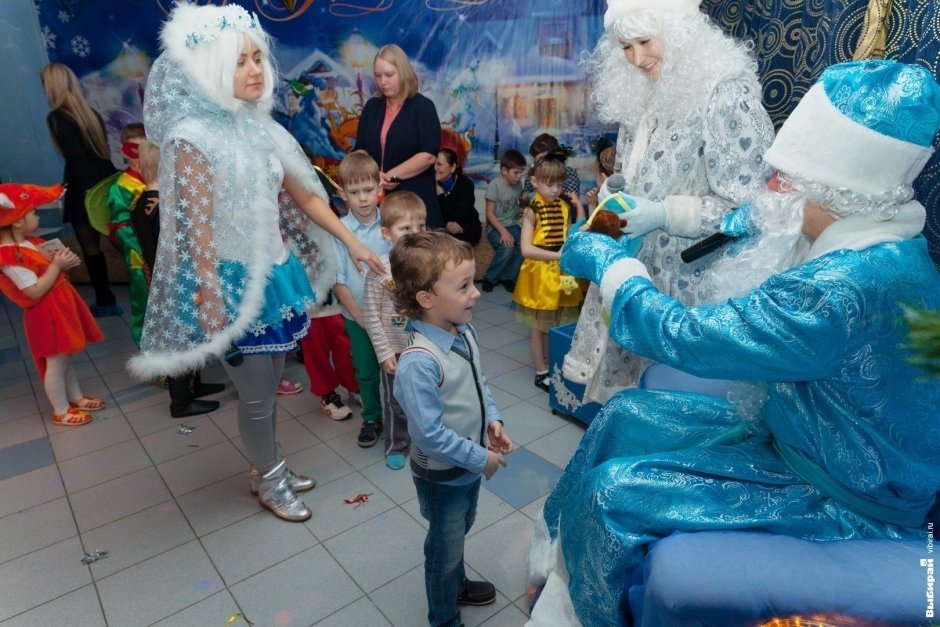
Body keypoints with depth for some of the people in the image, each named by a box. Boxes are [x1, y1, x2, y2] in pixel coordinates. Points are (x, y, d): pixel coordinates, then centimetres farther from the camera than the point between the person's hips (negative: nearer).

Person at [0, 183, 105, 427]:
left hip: (59, 307, 10)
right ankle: (61, 411, 18)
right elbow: (35, 291, -25)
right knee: (56, 363, 3)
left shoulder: (28, 242, 5)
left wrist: (60, 258, -3)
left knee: (65, 358, 22)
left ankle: (76, 397, 37)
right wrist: (57, 264, -23)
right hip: (47, 315, -10)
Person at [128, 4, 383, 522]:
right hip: (233, 280, -7)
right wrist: (210, 302, -16)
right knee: (257, 393, 6)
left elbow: (305, 195, 10)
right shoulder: (191, 138, -16)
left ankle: (267, 469, 39)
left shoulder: (259, 128, 5)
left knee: (268, 382, 19)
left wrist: (352, 243, 9)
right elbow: (197, 228, -17)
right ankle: (269, 481, 30)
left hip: (273, 269, 7)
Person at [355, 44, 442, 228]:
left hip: (413, 198, -4)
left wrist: (391, 176, -13)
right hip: (376, 197, 4)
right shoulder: (372, 107, 13)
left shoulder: (423, 106, -1)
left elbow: (429, 155, -12)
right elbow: (360, 151, 10)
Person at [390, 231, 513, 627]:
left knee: (460, 531, 31)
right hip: (442, 475, -7)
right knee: (445, 547, 17)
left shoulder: (464, 332, -9)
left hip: (471, 463, 8)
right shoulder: (419, 362, -35)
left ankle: (457, 585, 59)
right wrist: (479, 458, -21)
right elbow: (429, 434, -31)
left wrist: (492, 420, -5)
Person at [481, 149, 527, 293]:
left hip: (513, 225, 5)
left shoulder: (518, 184, 5)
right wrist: (503, 231, -24)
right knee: (507, 248, -33)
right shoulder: (494, 185, -12)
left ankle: (509, 277, -6)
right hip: (495, 227, -5)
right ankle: (490, 278, -10)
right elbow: (490, 214, -15)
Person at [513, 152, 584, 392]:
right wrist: (556, 255, -26)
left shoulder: (566, 205, 0)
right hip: (541, 273, -4)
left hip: (563, 272, 4)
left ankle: (550, 366, 33)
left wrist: (579, 206, -8)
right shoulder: (533, 211, -12)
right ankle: (541, 372, 22)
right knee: (539, 326, 10)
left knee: (556, 324, 15)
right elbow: (526, 249, -21)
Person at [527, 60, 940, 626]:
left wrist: (607, 262, -17)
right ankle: (563, 554, 22)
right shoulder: (863, 246, -4)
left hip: (847, 498, -9)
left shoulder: (855, 283, -34)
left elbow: (688, 338, -31)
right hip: (793, 432, 9)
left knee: (612, 491, -15)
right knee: (625, 415, 5)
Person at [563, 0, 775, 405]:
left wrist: (663, 214, -27)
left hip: (690, 284, -7)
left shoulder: (725, 95, -15)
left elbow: (747, 206, -17)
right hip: (636, 272, 7)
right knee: (630, 399, 15)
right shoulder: (641, 96, 8)